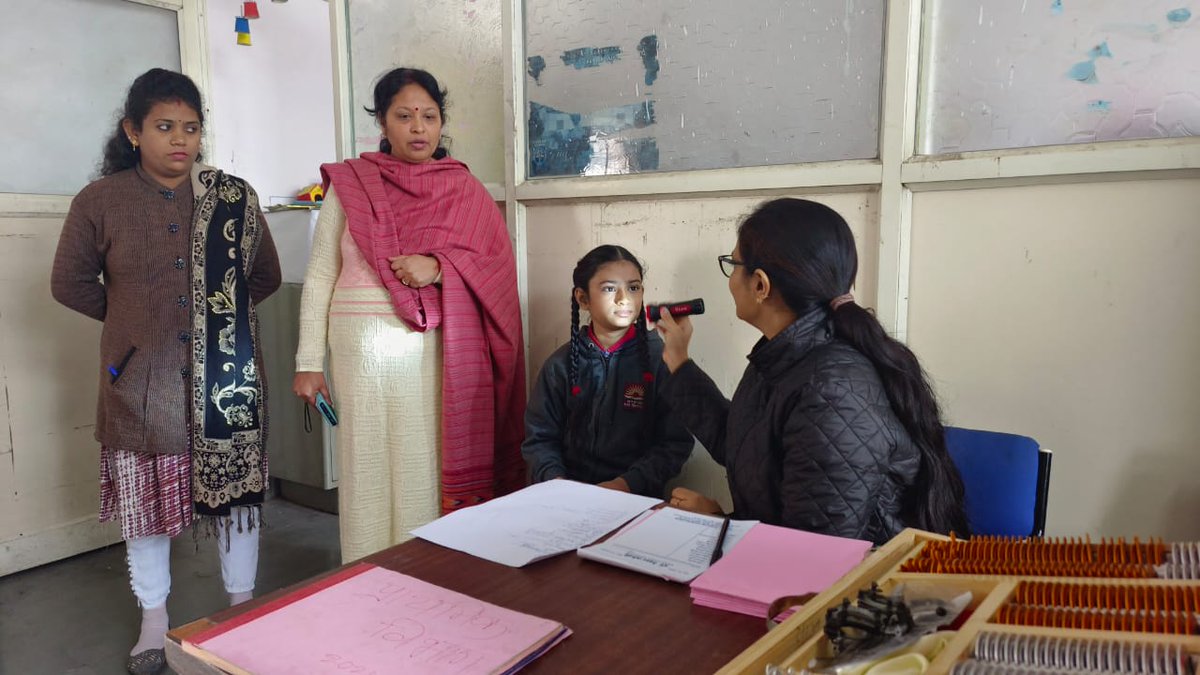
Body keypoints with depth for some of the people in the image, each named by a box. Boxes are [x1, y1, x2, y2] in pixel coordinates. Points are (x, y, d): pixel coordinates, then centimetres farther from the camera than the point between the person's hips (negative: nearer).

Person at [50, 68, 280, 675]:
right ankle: (154, 620, 31)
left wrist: (222, 309, 9)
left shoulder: (234, 197, 2)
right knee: (146, 500, 10)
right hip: (142, 381, 0)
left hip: (227, 379, 0)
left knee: (235, 492, 8)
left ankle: (242, 608, 28)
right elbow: (69, 283, 10)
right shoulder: (99, 202, 0)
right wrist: (129, 317, 8)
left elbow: (266, 276, 12)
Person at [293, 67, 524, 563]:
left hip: (442, 350, 1)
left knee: (437, 465, 1)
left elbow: (499, 266, 1)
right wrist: (309, 363, 2)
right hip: (365, 348, 0)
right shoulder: (349, 185, 7)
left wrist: (438, 267, -16)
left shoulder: (464, 189, 9)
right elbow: (319, 278, 6)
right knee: (370, 466, 3)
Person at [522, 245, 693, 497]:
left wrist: (626, 484, -16)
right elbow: (540, 437, 8)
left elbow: (675, 443, -3)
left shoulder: (660, 358, -3)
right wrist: (555, 478, -11)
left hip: (637, 496, -2)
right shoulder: (561, 364, 4)